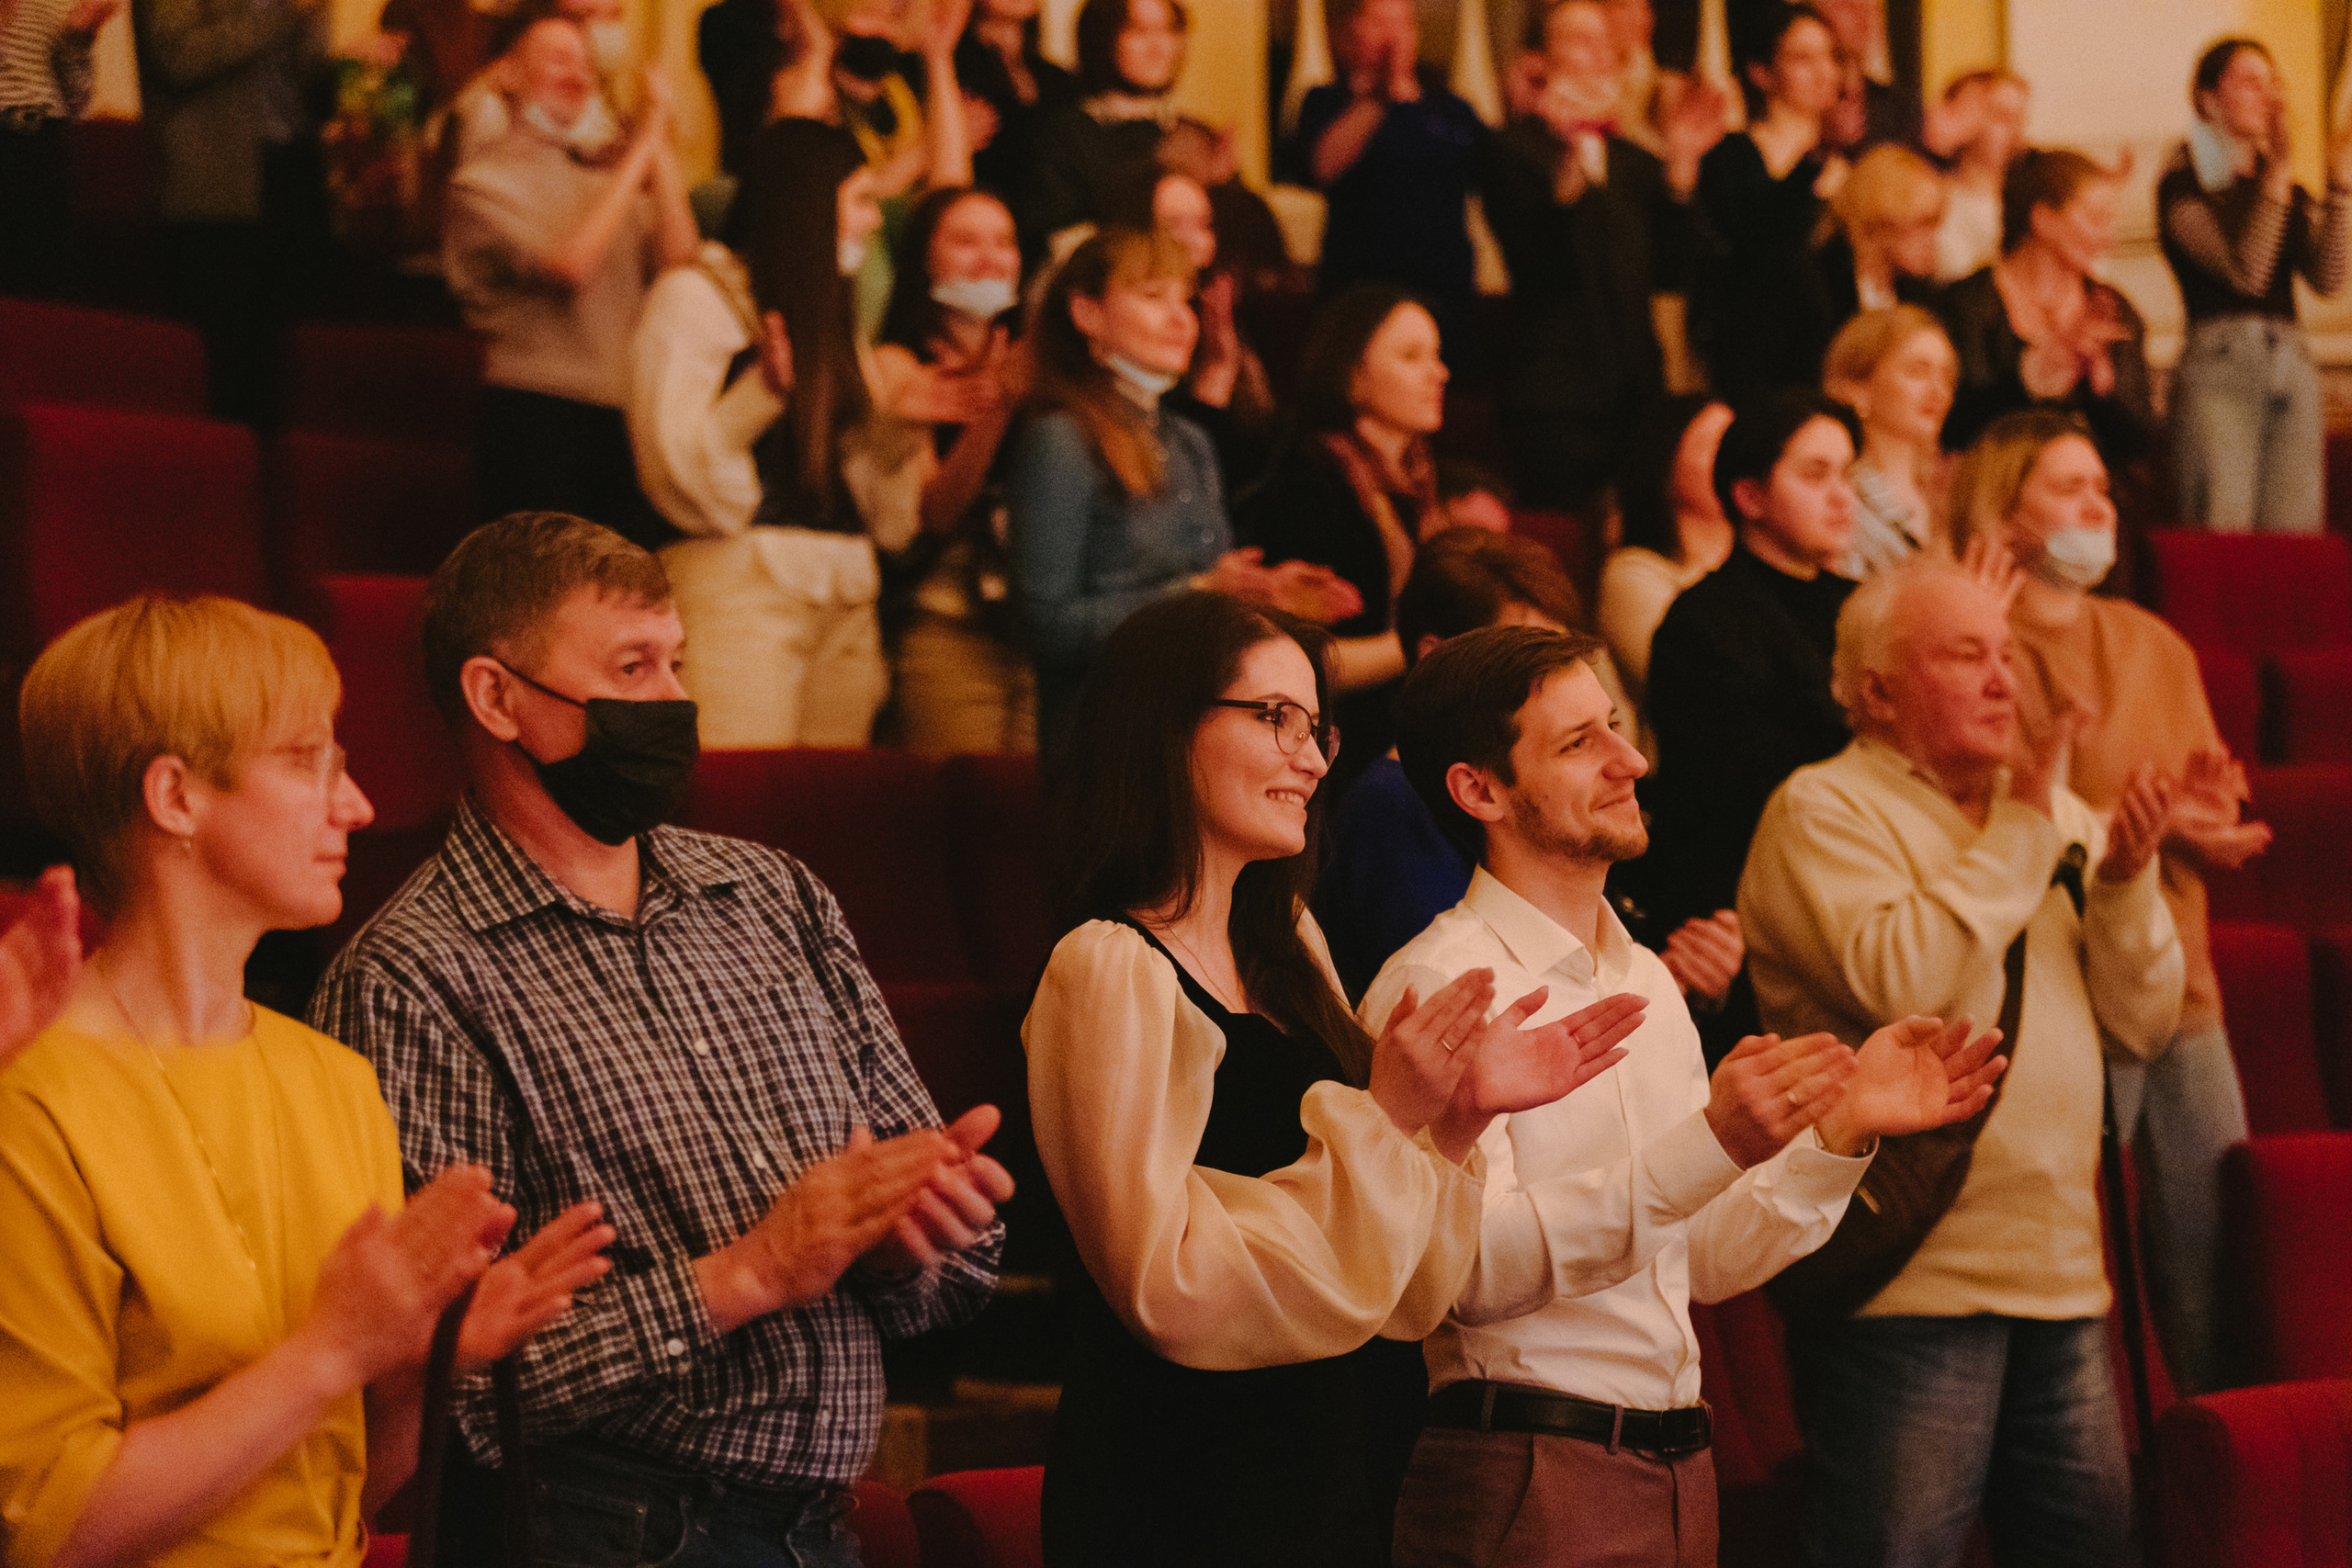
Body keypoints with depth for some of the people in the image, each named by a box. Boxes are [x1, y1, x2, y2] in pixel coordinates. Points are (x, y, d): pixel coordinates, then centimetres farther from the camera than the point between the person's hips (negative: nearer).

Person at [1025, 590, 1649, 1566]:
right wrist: (1379, 1119, -20)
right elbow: (1169, 1286, -22)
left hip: (1333, 1473, 8)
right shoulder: (1111, 972, -15)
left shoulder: (1284, 945, 10)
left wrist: (1454, 1119, -4)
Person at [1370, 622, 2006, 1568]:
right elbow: (1475, 1270, -22)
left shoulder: (1648, 981, 15)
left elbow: (1703, 1265, 16)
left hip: (1678, 1469, 7)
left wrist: (1844, 1128, 3)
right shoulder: (1437, 987, -10)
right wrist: (1710, 1147, -28)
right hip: (1523, 1479, -7)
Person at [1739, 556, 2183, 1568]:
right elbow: (1894, 979, -23)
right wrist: (2019, 830, -15)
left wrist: (2125, 880, -5)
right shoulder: (1823, 811, -4)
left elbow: (2142, 1024, 12)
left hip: (2060, 1275, 7)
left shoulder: (2053, 809, 17)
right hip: (1911, 1282, -7)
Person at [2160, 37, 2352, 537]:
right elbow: (2244, 272, -15)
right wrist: (2278, 177, -17)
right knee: (2222, 551, -14)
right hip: (2219, 368, -6)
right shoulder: (2182, 183, 0)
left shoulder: (2289, 189, 19)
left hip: (2291, 365, 6)